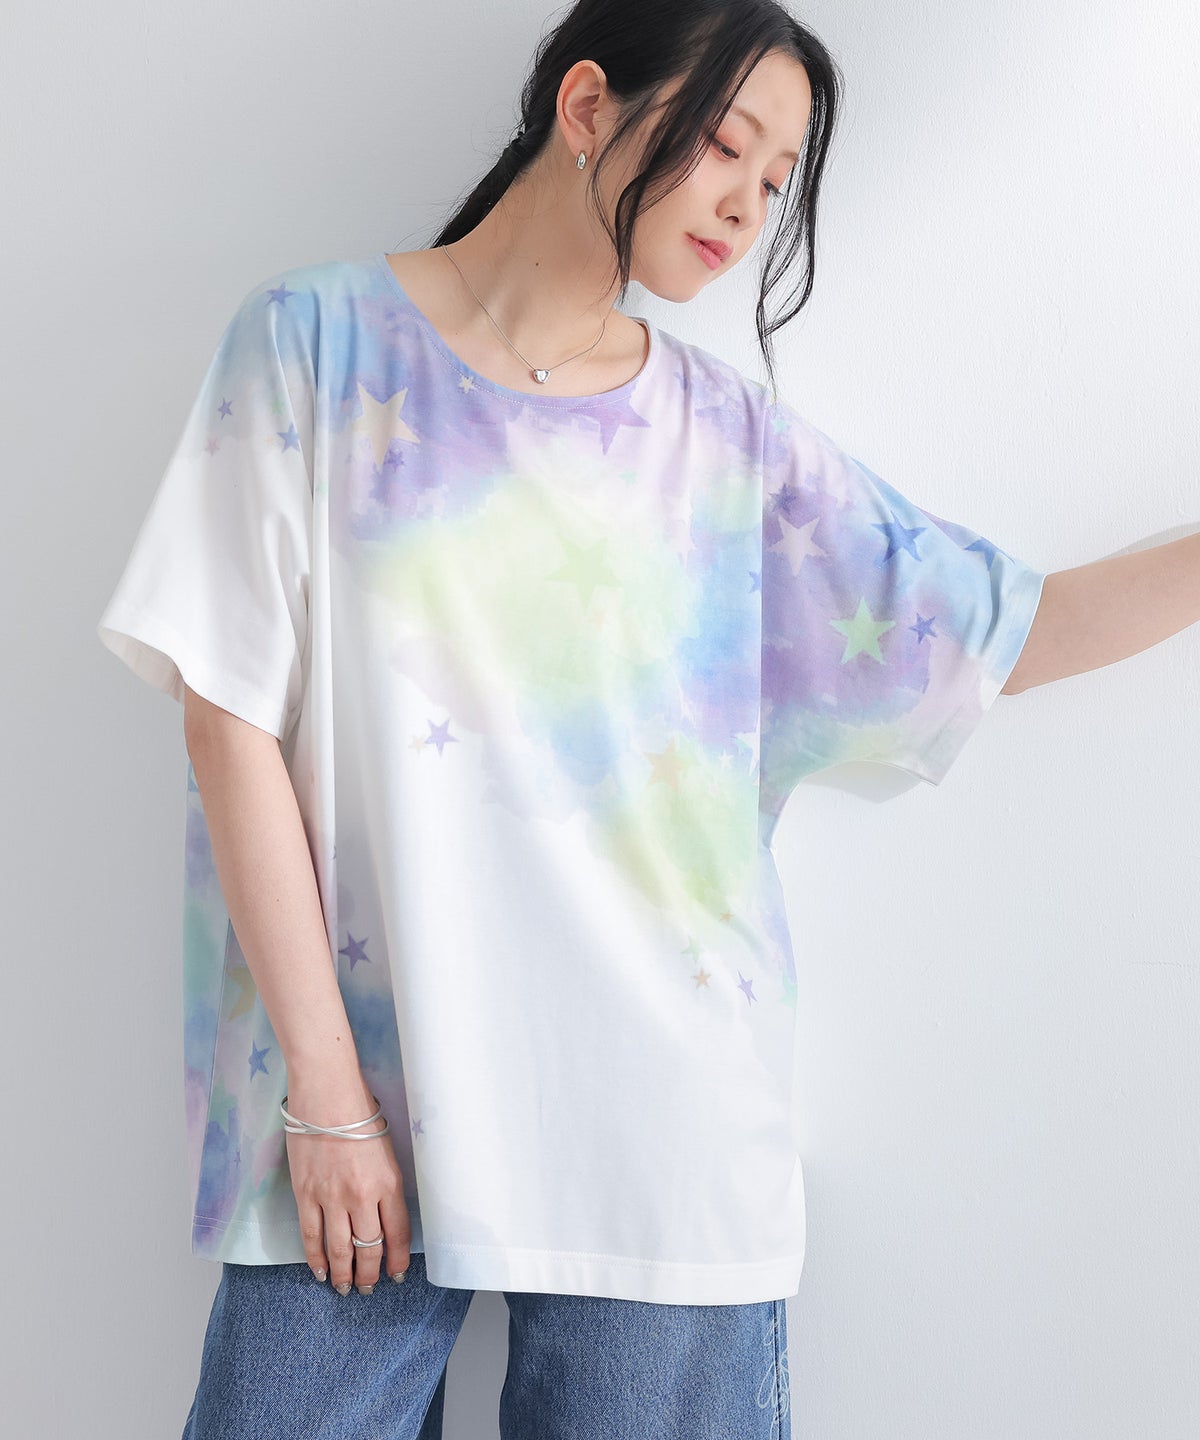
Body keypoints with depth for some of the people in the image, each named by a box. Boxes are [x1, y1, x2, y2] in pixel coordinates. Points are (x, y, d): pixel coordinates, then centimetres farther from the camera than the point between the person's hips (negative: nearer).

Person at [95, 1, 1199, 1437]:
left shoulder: (732, 436, 9)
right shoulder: (320, 338, 1)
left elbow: (1003, 633, 12)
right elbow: (231, 716, -4)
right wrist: (323, 1090, -7)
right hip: (358, 1093, -2)